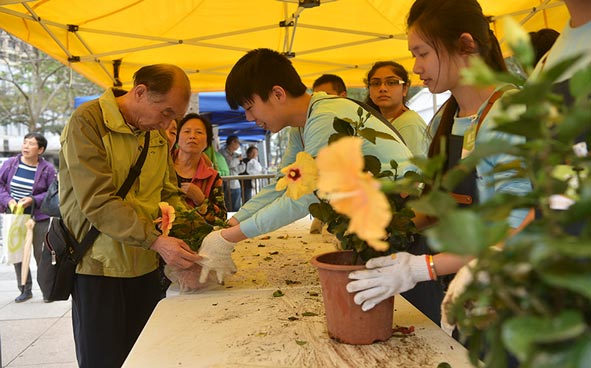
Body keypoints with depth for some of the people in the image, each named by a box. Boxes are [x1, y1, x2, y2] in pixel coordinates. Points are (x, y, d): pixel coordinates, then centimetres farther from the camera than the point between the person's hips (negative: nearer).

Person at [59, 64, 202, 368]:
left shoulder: (157, 132, 9)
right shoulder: (87, 122, -13)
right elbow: (97, 202, -22)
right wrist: (156, 240, -29)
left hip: (145, 264, 6)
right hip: (99, 265, -6)